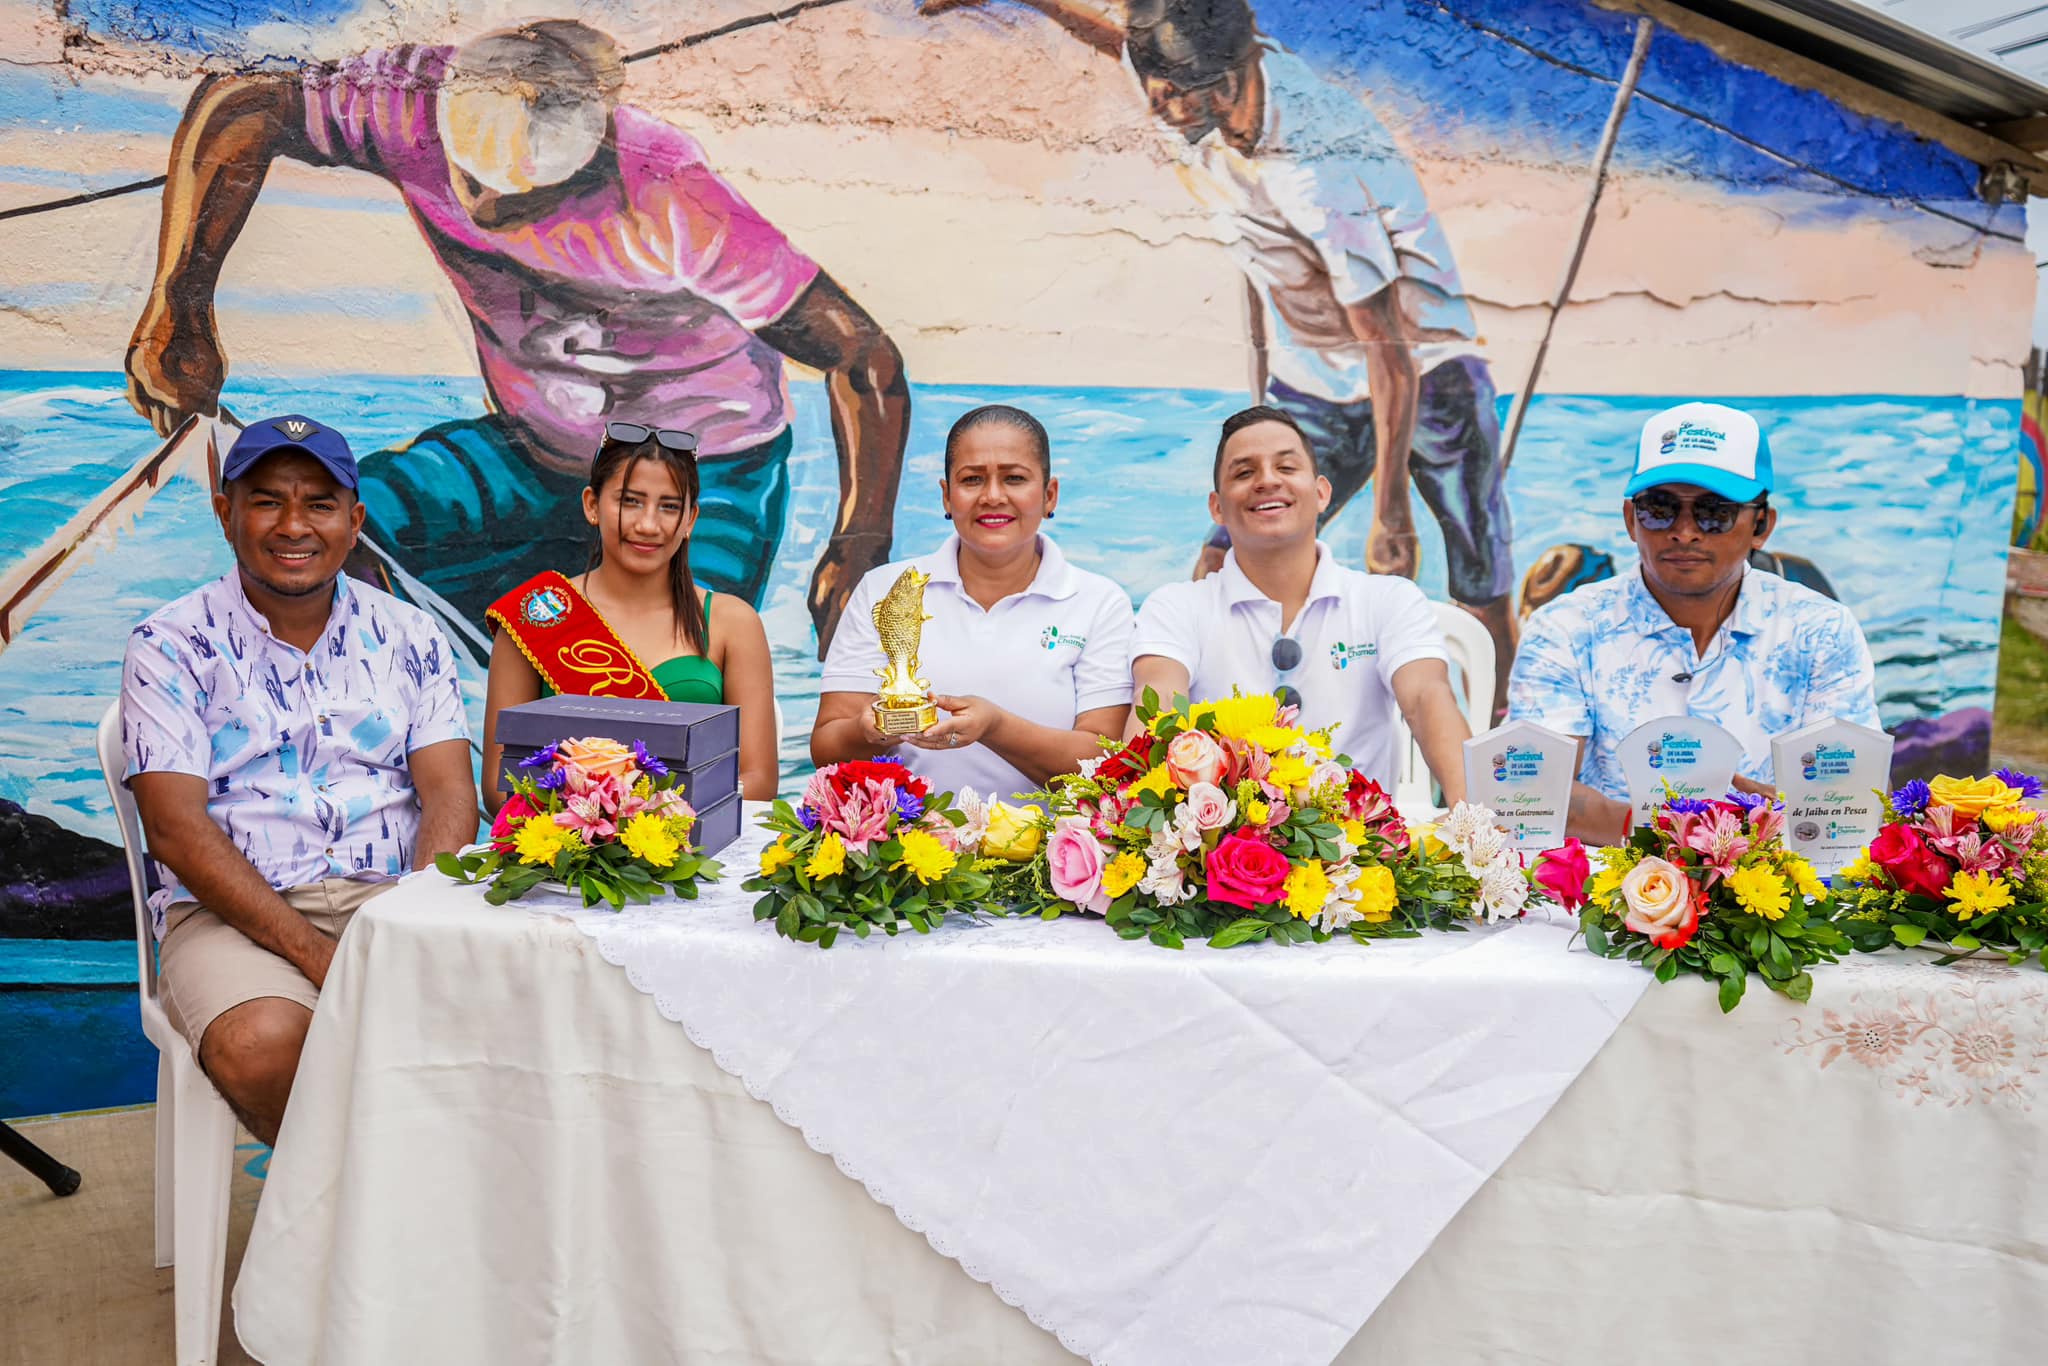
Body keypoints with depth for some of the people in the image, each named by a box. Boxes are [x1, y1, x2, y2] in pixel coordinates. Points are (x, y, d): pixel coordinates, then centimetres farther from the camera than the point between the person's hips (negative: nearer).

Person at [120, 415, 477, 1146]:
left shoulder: (407, 636, 11)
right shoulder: (171, 645, 3)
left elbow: (450, 793, 3)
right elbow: (175, 829, -7)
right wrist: (316, 954, -18)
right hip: (233, 913, -1)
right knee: (261, 1046, -34)